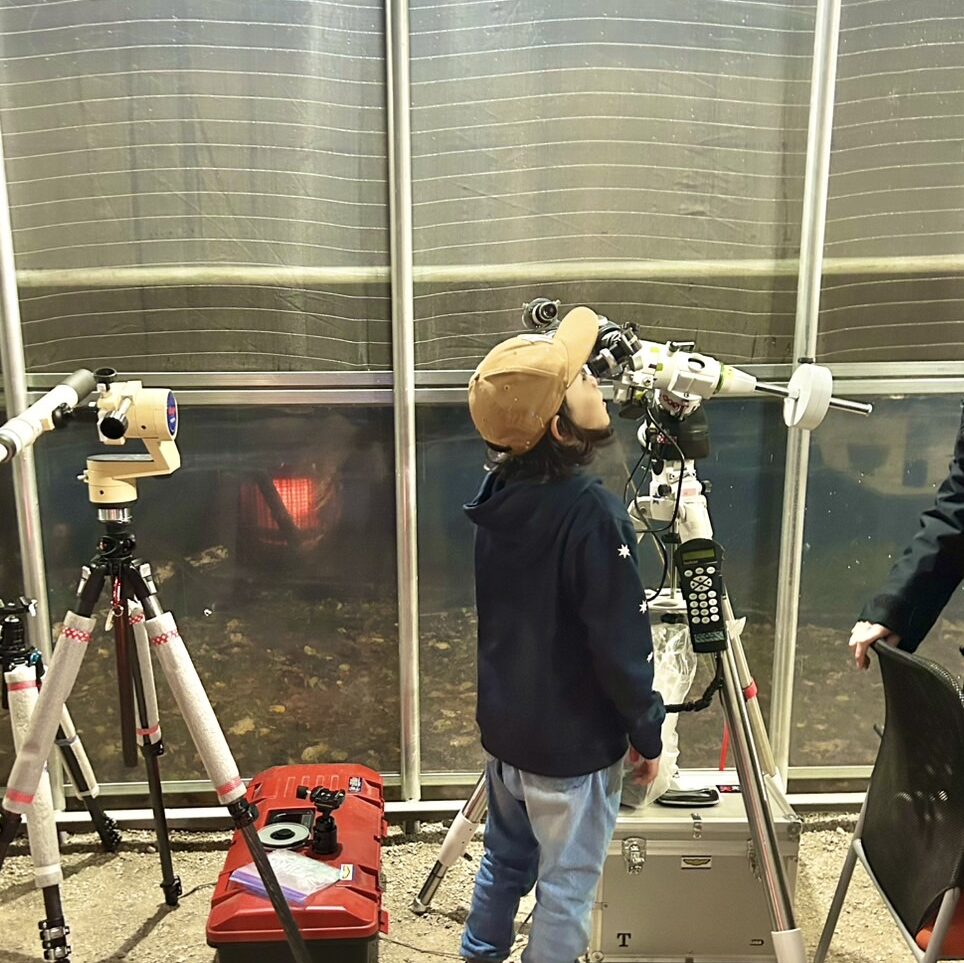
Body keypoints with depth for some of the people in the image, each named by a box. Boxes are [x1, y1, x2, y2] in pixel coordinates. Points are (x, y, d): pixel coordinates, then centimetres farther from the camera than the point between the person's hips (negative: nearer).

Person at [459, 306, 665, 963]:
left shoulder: (500, 494, -4)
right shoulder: (591, 513, -27)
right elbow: (621, 644, -22)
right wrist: (647, 735, -8)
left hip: (505, 728, 7)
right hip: (573, 745, -7)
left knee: (506, 862, 25)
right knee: (566, 891, 11)